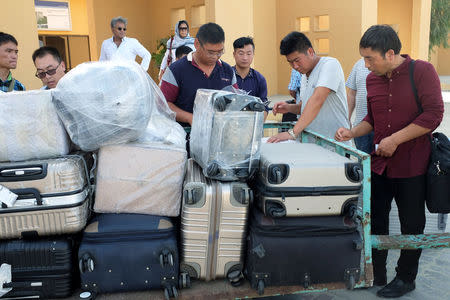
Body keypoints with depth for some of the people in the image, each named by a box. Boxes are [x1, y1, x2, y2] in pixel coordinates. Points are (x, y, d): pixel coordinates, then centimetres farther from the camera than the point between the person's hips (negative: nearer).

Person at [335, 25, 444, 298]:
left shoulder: (422, 71, -11)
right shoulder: (372, 79, 6)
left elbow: (433, 114, -17)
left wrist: (395, 140, -19)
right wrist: (351, 133, 0)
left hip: (412, 165, -5)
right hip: (379, 164, 6)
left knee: (412, 226, 10)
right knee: (376, 222, 13)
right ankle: (376, 274, 30)